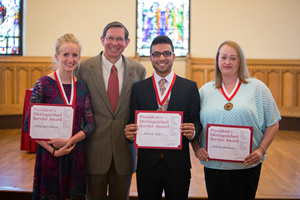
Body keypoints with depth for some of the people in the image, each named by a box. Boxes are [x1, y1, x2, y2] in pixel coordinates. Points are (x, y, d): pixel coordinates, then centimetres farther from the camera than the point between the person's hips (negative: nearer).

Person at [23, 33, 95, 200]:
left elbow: (90, 124, 3)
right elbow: (29, 125, -9)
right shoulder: (43, 84, -7)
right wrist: (53, 150, -14)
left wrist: (69, 141, -13)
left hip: (76, 154, 4)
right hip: (49, 155, -3)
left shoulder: (82, 86, 4)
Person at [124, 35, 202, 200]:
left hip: (178, 163, 0)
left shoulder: (190, 87, 3)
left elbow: (196, 122, 1)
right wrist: (129, 132, -17)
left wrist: (192, 131, -20)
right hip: (147, 163, 1)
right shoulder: (138, 88, 5)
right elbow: (133, 123, 5)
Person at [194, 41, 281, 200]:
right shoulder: (205, 90, 8)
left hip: (247, 165, -1)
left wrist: (261, 150, -9)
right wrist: (197, 148, -6)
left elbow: (272, 124, 3)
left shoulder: (258, 88, 3)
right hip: (213, 165, 1)